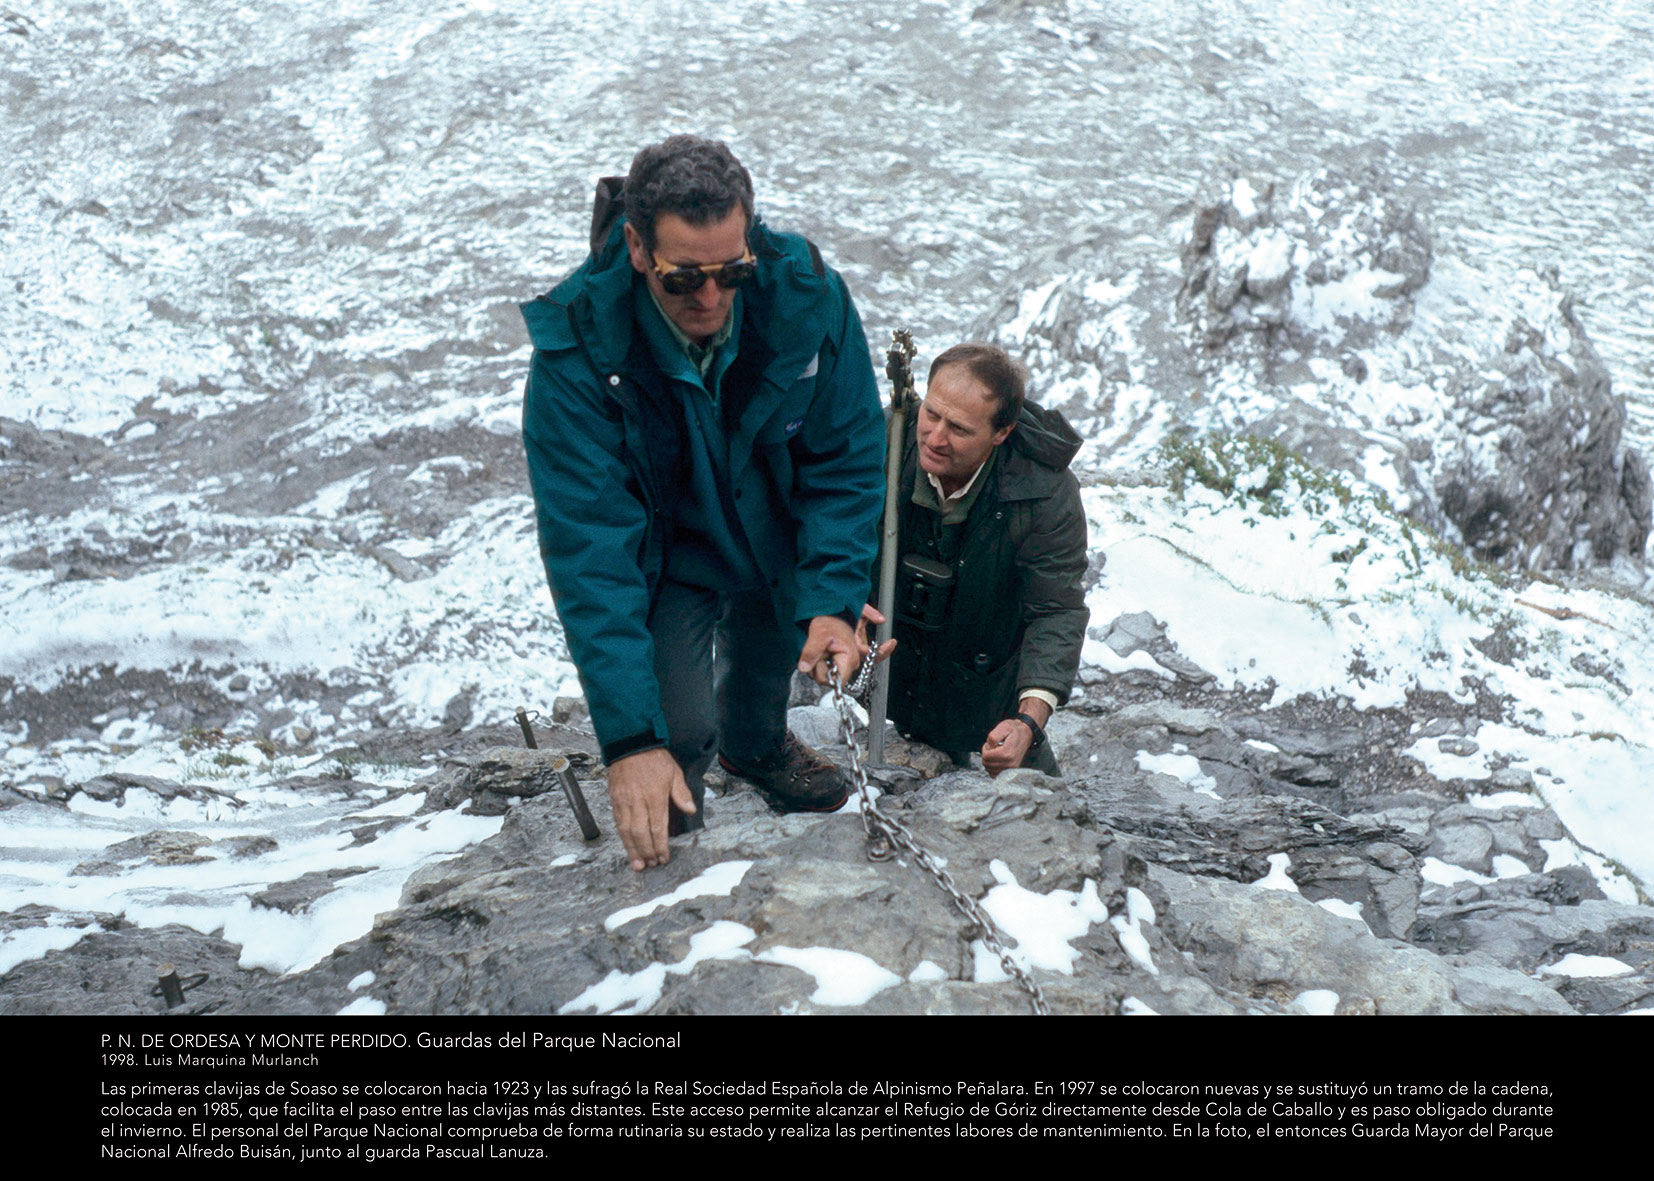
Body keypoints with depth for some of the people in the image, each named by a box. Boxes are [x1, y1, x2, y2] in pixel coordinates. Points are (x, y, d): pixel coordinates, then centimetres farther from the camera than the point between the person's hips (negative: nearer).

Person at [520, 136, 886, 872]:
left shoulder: (807, 295, -27)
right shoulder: (576, 346, -34)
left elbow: (846, 460, -14)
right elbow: (588, 545, -35)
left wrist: (834, 602, -27)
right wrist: (629, 737, -40)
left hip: (778, 544, 3)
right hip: (657, 557, -3)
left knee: (768, 661, 23)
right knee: (676, 729, -17)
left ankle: (756, 743, 62)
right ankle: (668, 831, 21)